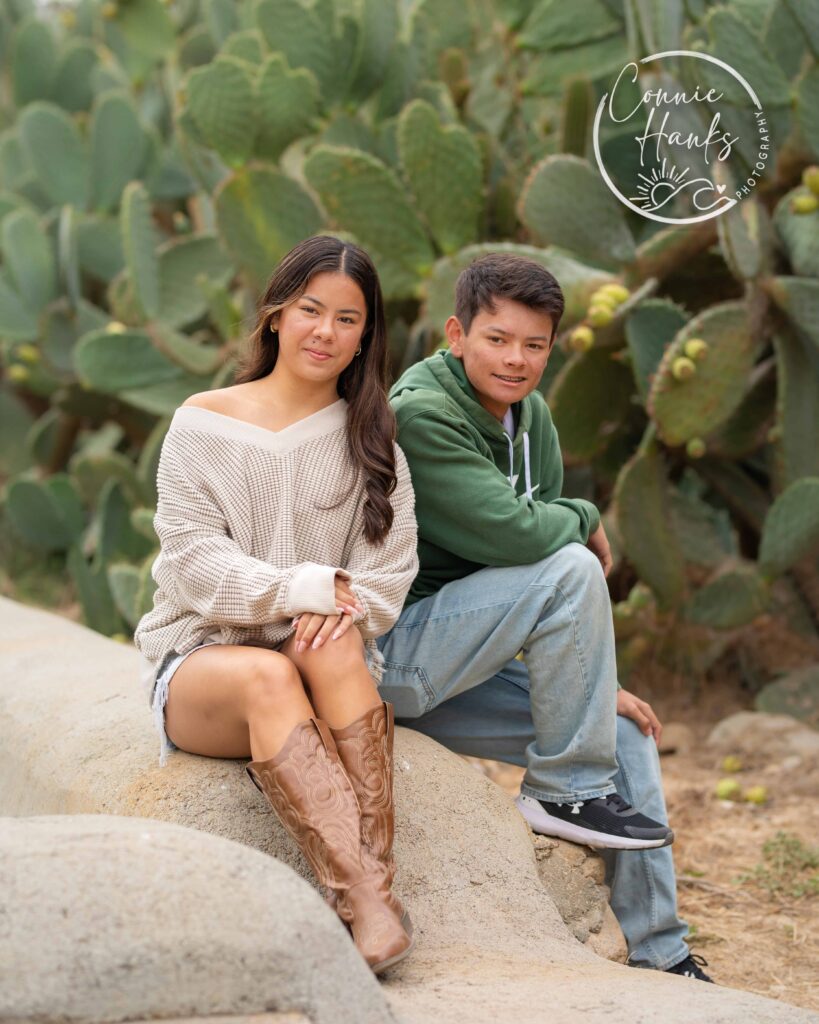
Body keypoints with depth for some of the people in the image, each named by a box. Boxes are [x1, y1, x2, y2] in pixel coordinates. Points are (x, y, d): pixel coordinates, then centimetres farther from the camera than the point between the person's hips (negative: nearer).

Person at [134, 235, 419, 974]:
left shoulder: (371, 441, 11)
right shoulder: (203, 424, 5)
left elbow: (391, 572, 2)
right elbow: (193, 563, -6)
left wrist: (342, 606, -22)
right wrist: (305, 588, -21)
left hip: (335, 673, 1)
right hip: (201, 662, -1)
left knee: (330, 646, -34)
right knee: (267, 676, -36)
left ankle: (373, 887, -40)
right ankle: (373, 904, -45)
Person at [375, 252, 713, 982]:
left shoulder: (531, 417, 10)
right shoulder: (419, 412, -18)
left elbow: (539, 542, 11)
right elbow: (510, 533, -28)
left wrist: (592, 683, 5)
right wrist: (585, 518, -7)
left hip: (451, 676, 9)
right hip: (390, 650, -9)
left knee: (629, 734, 6)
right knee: (573, 569, -24)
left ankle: (659, 957, 16)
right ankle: (568, 791, -11)